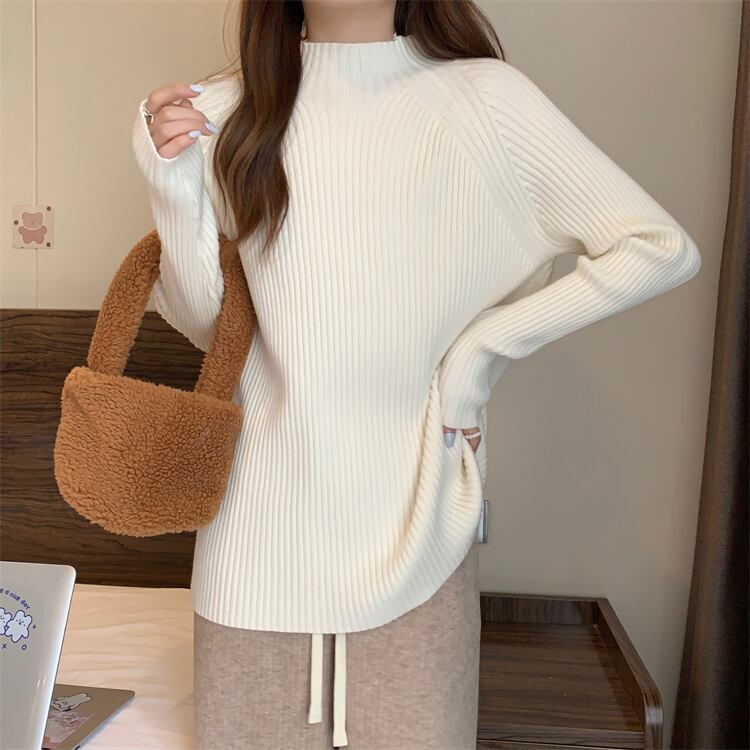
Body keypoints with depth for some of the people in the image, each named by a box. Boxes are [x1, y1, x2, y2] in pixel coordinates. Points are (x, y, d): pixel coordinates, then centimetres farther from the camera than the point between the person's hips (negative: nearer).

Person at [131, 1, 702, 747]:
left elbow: (661, 247, -6)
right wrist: (174, 187, -11)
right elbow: (204, 324, 3)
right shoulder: (229, 113, 2)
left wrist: (483, 346, -9)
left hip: (414, 520, -1)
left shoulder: (484, 98, -4)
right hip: (265, 521, 2)